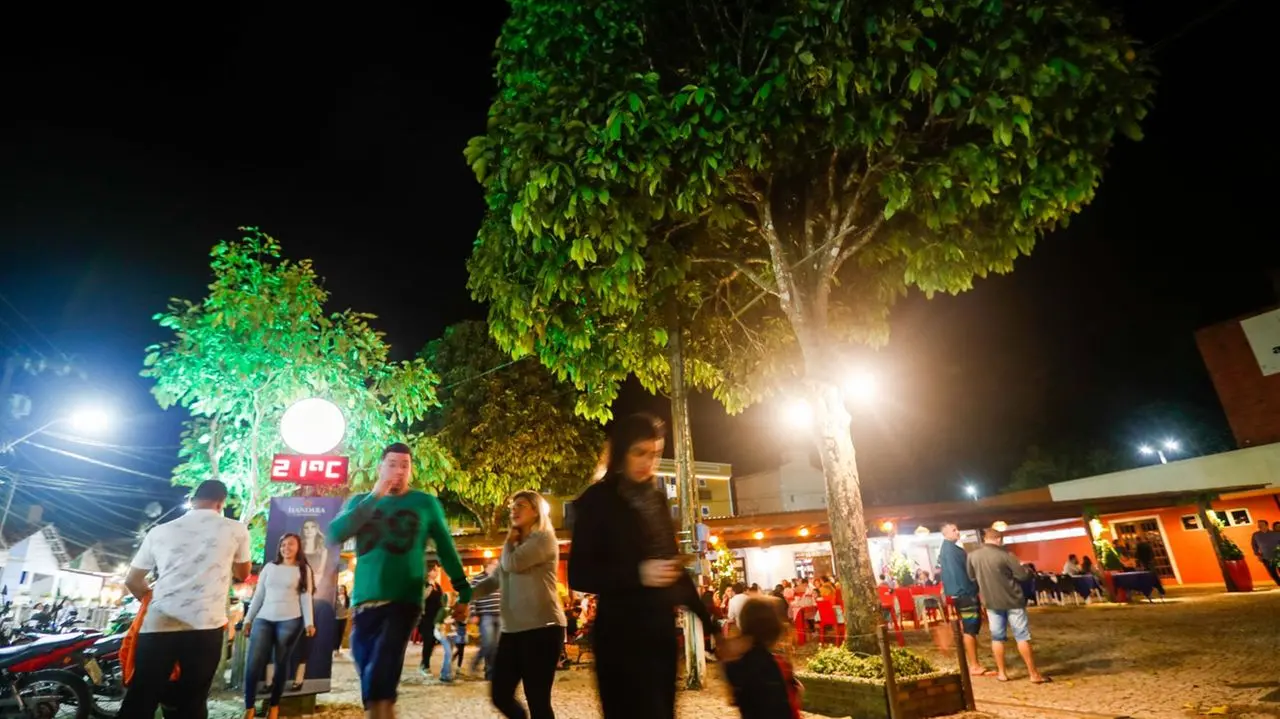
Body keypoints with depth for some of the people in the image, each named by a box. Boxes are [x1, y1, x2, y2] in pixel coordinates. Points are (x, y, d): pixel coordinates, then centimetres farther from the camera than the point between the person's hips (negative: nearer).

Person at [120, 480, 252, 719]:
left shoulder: (160, 531, 11)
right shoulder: (235, 529, 3)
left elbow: (132, 581, 19)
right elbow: (242, 574, 17)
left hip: (158, 625, 2)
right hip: (205, 627, -2)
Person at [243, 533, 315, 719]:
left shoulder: (303, 570, 8)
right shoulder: (269, 567, 15)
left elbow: (306, 597, 2)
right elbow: (258, 595, 16)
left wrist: (309, 623, -6)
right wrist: (248, 619, 9)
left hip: (290, 621, -2)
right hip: (263, 619, 3)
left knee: (281, 662, 3)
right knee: (253, 663, -5)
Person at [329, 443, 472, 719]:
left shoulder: (426, 503, 3)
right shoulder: (360, 502, 11)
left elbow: (447, 550, 7)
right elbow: (335, 533, -7)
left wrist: (464, 593, 6)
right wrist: (374, 497, -13)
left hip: (404, 601, -3)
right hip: (364, 602, 4)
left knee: (380, 674, -17)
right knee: (370, 675, 9)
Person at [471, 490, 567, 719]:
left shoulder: (544, 539, -6)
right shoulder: (516, 545, 20)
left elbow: (512, 564, -18)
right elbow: (493, 580, 15)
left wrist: (509, 541, 2)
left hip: (541, 627, -8)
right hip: (512, 630, 8)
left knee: (537, 699, -4)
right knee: (500, 695, 10)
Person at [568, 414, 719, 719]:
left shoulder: (657, 499, 8)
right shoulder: (598, 500, -8)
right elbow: (579, 576, -10)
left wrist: (707, 619, 11)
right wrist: (637, 574, -22)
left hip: (662, 629, 6)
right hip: (621, 635, -5)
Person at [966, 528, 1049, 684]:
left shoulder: (972, 555, -2)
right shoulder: (1004, 554, -15)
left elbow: (971, 577, 10)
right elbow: (1023, 575, -11)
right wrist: (1024, 569, 11)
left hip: (991, 602, 3)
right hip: (1012, 600, -3)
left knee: (997, 637, 12)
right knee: (1022, 637, 5)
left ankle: (1001, 673, 16)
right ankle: (1034, 674, 11)